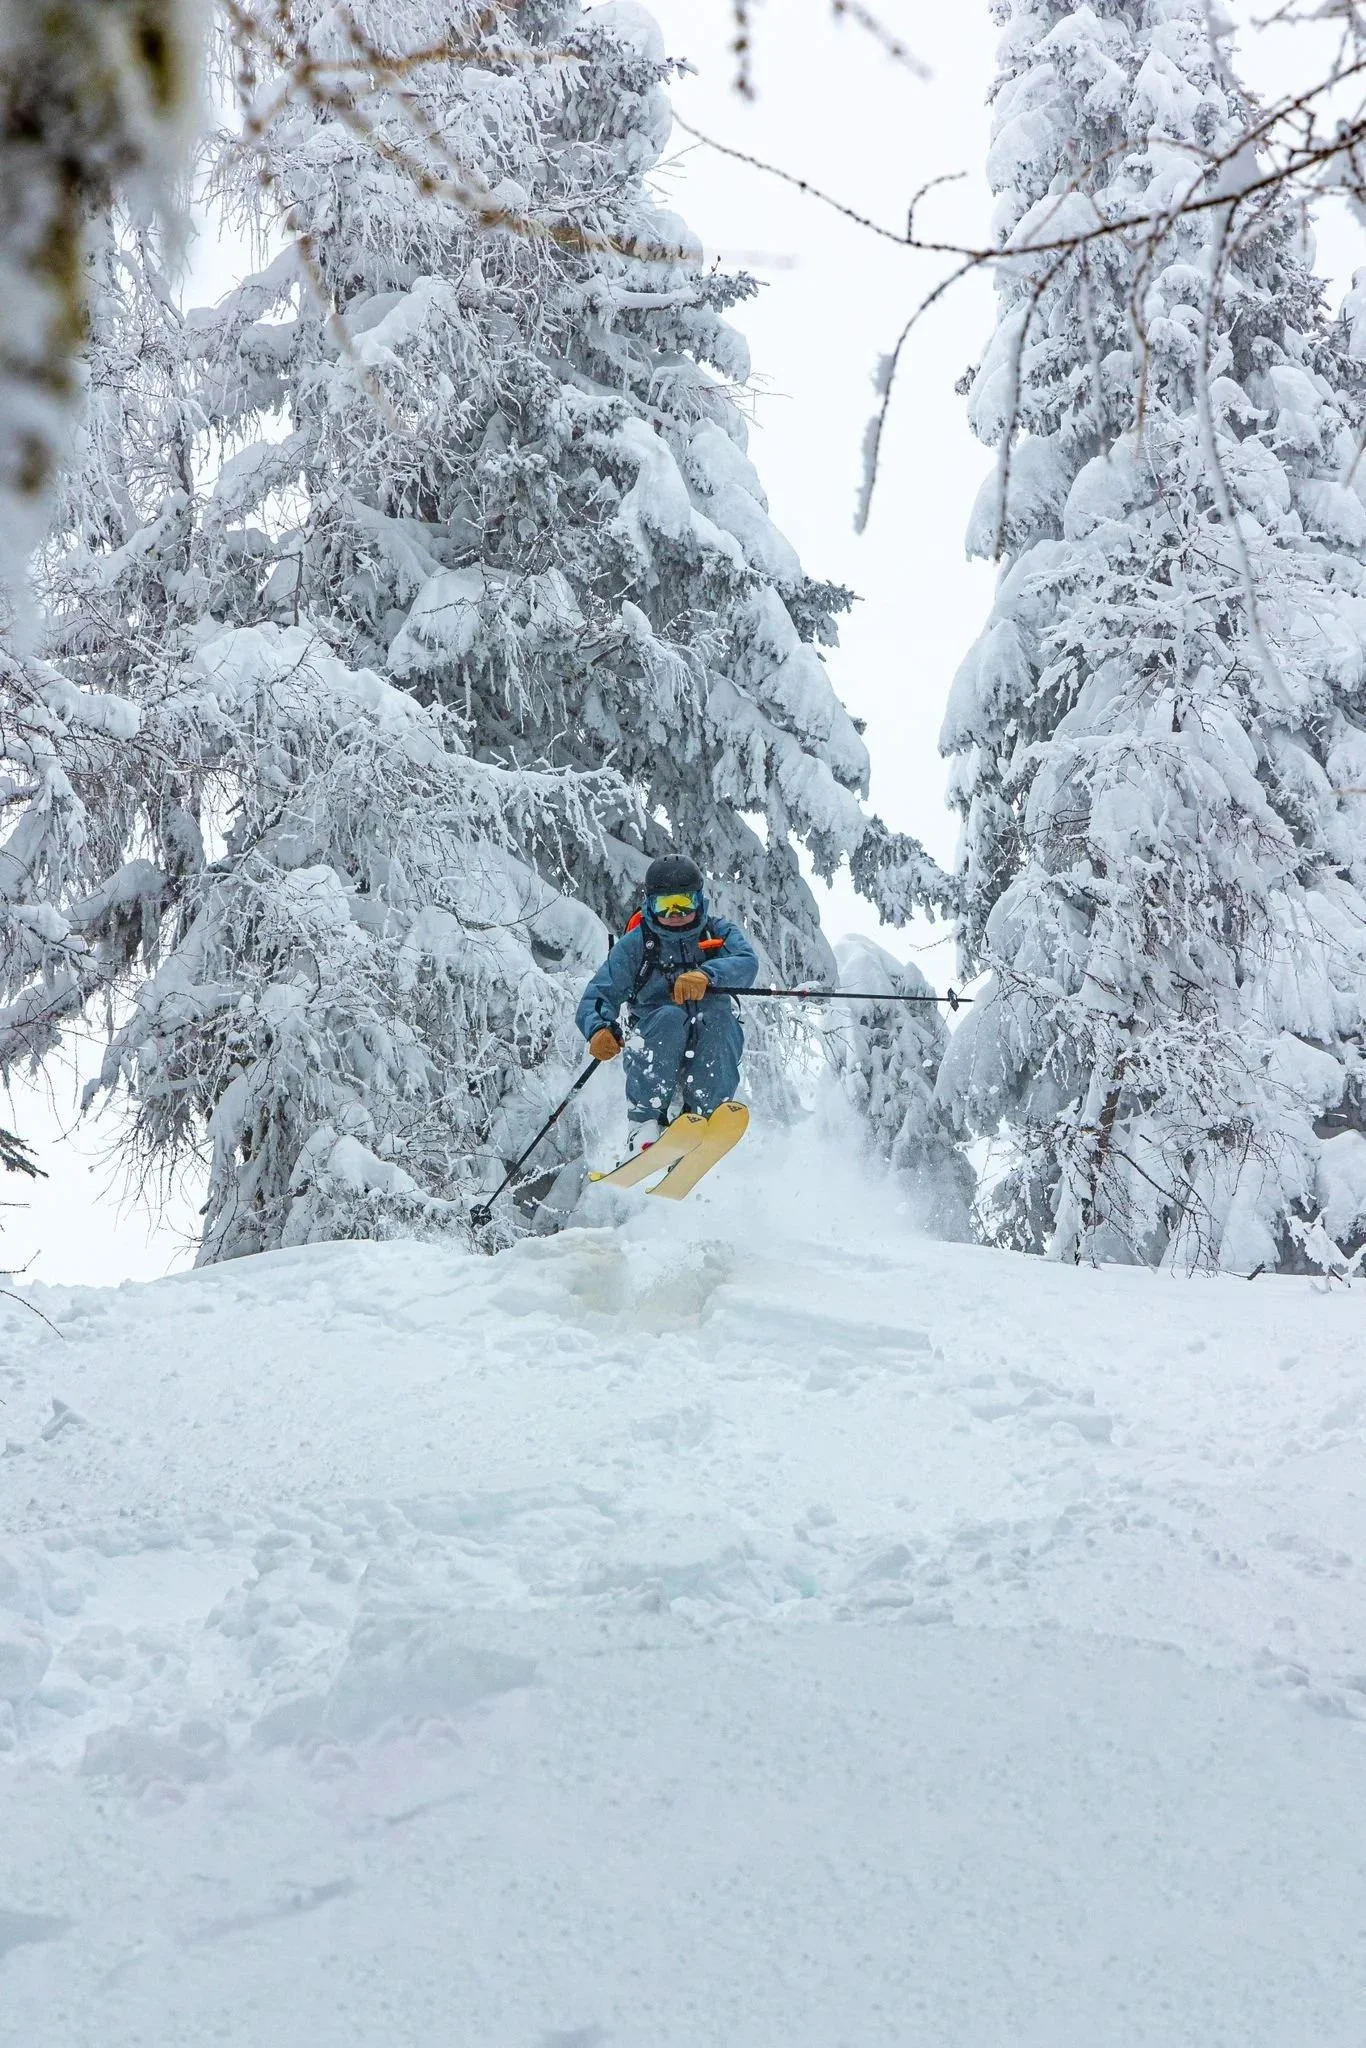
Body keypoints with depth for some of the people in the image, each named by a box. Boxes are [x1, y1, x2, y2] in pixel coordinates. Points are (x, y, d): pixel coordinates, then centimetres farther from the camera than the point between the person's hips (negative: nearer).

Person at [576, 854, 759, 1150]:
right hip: (653, 1042, -1)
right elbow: (598, 997, -3)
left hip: (709, 1051, 1)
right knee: (669, 1017, -33)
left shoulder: (719, 932, 7)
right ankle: (646, 1125, -35)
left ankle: (706, 1119, -32)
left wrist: (707, 975, -37)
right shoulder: (635, 944, 5)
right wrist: (599, 1029, -28)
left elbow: (747, 963, -15)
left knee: (719, 1017, -30)